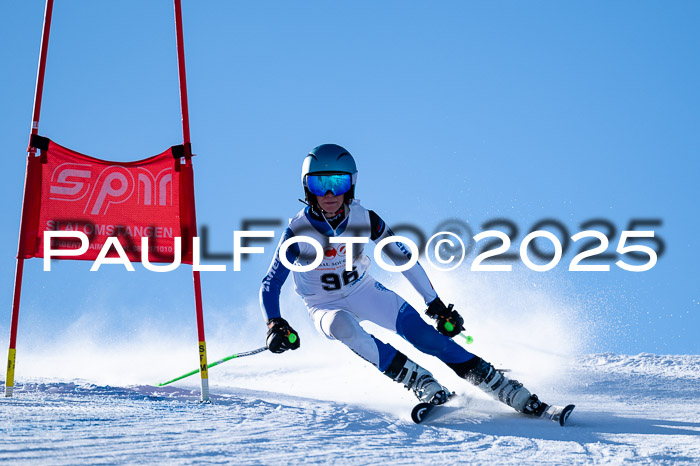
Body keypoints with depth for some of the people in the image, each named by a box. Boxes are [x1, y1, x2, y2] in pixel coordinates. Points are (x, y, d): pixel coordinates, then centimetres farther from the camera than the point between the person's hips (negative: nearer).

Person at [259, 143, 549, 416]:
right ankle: (419, 381, -31)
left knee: (417, 330, -21)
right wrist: (275, 324, -34)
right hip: (326, 307, -1)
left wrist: (435, 304, -4)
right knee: (342, 326, -38)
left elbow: (404, 258, -5)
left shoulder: (364, 219, -17)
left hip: (363, 291, 1)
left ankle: (509, 390, -20)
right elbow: (270, 285, -16)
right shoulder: (297, 232, -22)